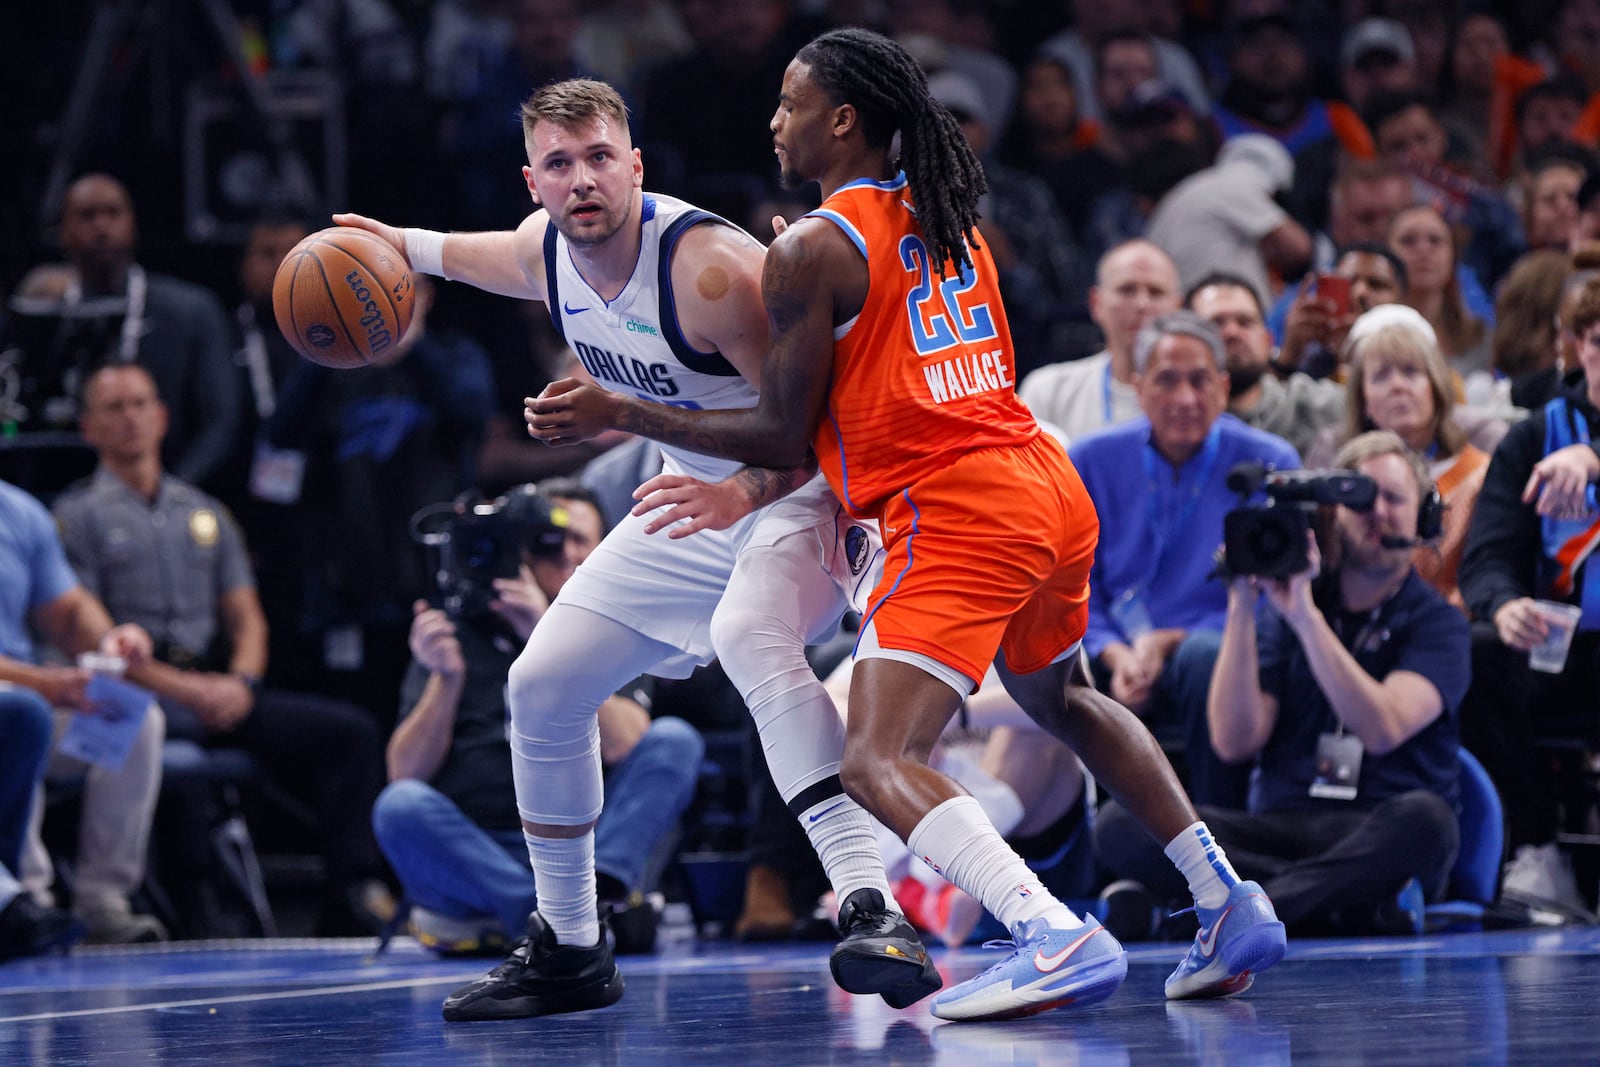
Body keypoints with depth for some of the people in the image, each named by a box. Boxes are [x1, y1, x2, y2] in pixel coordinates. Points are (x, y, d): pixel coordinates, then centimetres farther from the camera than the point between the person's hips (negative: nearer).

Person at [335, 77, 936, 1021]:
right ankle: (569, 951, 23)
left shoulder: (709, 268, -29)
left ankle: (874, 912, -48)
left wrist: (740, 492, -41)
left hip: (801, 491, -9)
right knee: (542, 686, 7)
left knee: (748, 636, -39)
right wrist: (410, 247, 24)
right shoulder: (544, 246, -5)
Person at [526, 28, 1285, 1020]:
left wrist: (617, 414, 4)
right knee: (1065, 699, 33)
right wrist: (748, 497, 27)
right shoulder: (949, 226, 17)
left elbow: (785, 435, -4)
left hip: (958, 514, -9)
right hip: (1051, 489, 9)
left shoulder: (811, 249, -7)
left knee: (878, 765, -14)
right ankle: (1231, 906, 28)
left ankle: (1059, 939, -32)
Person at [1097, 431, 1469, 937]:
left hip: (1376, 839, -3)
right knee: (1121, 827, -22)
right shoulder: (1283, 608, 16)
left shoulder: (1436, 622, 6)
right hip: (1280, 829, 3)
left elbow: (1383, 729, -14)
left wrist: (1306, 617, -17)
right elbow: (1235, 740, 2)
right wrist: (1241, 610, -5)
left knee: (1423, 819, -39)